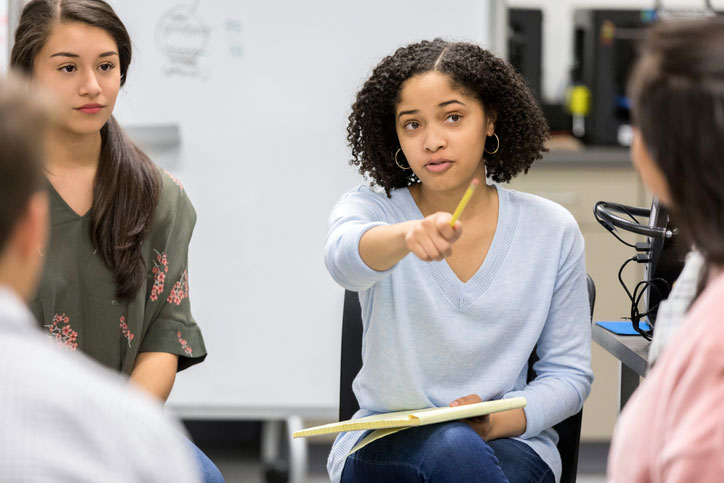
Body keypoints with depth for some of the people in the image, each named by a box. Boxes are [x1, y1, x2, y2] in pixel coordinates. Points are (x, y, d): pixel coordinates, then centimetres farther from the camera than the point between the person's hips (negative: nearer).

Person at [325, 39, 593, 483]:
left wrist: (495, 421, -14)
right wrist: (408, 236, -51)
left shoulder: (551, 230, 3)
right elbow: (345, 258, -27)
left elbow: (569, 372, 7)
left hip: (508, 443, 1)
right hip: (381, 445, -1)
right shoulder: (369, 209, -1)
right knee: (452, 447, -35)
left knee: (459, 444, -34)